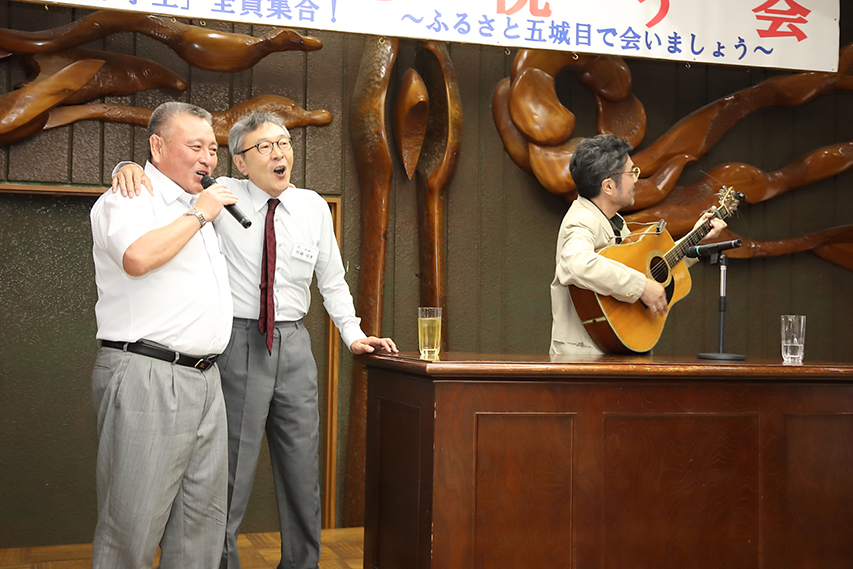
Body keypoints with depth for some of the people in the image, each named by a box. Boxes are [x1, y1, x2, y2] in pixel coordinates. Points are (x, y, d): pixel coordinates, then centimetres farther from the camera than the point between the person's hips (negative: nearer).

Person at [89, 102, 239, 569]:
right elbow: (138, 256, -26)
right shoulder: (128, 199, -3)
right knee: (132, 525, -5)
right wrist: (198, 214, -14)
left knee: (203, 519, 9)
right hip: (147, 376, -8)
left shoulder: (194, 205, 24)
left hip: (205, 378, 9)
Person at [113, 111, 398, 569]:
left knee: (302, 470, 12)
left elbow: (332, 281, 15)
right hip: (236, 342, -3)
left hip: (294, 346, 4)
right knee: (229, 470, 0)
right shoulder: (220, 196, -2)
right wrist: (131, 168, -21)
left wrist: (353, 335, 8)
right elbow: (167, 177, 2)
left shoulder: (314, 207, 7)